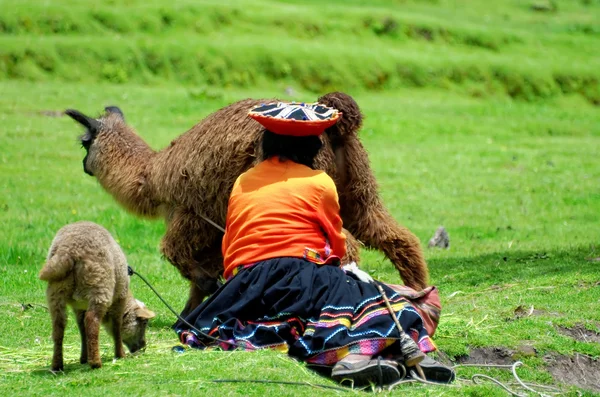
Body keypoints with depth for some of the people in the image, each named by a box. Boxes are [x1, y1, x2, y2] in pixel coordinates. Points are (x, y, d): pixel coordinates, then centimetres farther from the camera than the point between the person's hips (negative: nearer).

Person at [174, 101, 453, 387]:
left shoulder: (242, 184, 19)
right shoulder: (318, 182, 6)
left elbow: (228, 248, 23)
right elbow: (336, 244, 14)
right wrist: (332, 261, 36)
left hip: (243, 285, 4)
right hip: (304, 281, -4)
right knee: (379, 304, -6)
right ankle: (354, 354, -41)